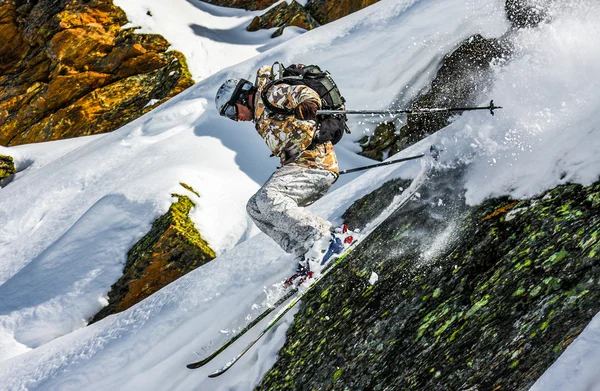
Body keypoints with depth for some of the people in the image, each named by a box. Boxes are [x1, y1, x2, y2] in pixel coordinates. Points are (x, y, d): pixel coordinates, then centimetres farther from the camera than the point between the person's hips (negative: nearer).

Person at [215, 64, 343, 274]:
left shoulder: (270, 94, -2)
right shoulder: (261, 119, 26)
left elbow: (305, 92, -17)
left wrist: (308, 105, -36)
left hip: (315, 161, -10)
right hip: (299, 164, 10)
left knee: (268, 197, -27)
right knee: (255, 207, 5)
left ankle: (324, 239, -24)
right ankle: (306, 255, -3)